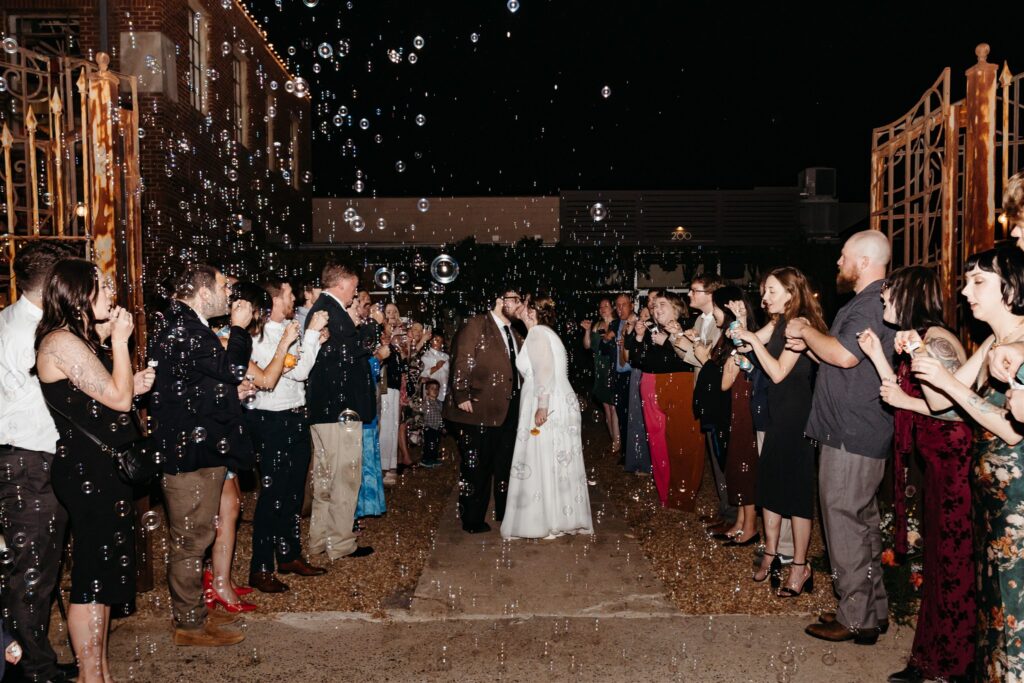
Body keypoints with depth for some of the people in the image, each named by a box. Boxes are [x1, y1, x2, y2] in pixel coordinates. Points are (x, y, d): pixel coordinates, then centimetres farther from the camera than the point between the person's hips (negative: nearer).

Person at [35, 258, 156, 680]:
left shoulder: (84, 340, 13)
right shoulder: (62, 342, -16)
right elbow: (118, 398, -20)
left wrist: (136, 386, 3)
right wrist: (120, 341, -14)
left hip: (103, 470, 10)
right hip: (88, 472, -10)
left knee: (104, 571, 15)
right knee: (93, 575, -1)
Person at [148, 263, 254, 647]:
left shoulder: (188, 327, 15)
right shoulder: (185, 331, -18)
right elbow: (230, 368, -18)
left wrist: (234, 390, 9)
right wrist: (238, 329, -7)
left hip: (199, 447, 11)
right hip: (191, 451, -11)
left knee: (194, 536, 19)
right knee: (191, 538, 0)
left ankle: (193, 611, 32)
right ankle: (190, 624, 11)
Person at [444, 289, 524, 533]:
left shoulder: (514, 334, 17)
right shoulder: (477, 325, -7)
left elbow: (521, 366, 14)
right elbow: (461, 361, -14)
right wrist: (462, 396, -19)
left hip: (509, 409, 7)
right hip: (480, 408, -7)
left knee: (505, 463, 16)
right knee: (475, 465, 2)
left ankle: (504, 511, 31)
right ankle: (473, 520, 13)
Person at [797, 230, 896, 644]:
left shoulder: (871, 304, -17)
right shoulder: (875, 302, 18)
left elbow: (844, 354, -29)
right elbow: (843, 360, 22)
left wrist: (807, 330, -13)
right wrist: (808, 343, 8)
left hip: (851, 436, -11)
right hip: (860, 435, 11)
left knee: (844, 525, -3)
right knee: (863, 523, 17)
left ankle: (855, 620, 8)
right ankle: (874, 610, 29)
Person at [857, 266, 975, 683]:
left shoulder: (935, 343, -19)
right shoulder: (915, 340, 11)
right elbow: (906, 395, 8)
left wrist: (906, 401, -16)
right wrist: (877, 356, 4)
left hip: (954, 463, -10)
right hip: (937, 461, 10)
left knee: (952, 563, 2)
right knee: (938, 558, 16)